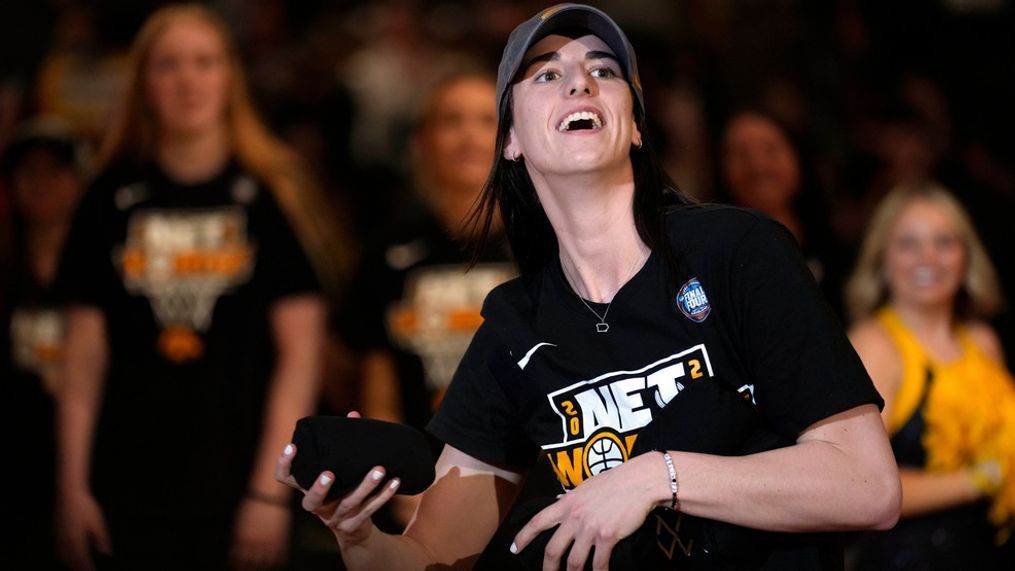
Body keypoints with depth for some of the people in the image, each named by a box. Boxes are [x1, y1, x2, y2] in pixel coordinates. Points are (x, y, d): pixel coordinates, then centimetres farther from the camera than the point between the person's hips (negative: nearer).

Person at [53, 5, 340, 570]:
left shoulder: (272, 195, 2)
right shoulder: (114, 199, 8)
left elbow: (300, 354, -2)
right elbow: (86, 356, 8)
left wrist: (271, 490, -9)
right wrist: (74, 486, 2)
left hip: (237, 484, -2)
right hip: (132, 492, 2)